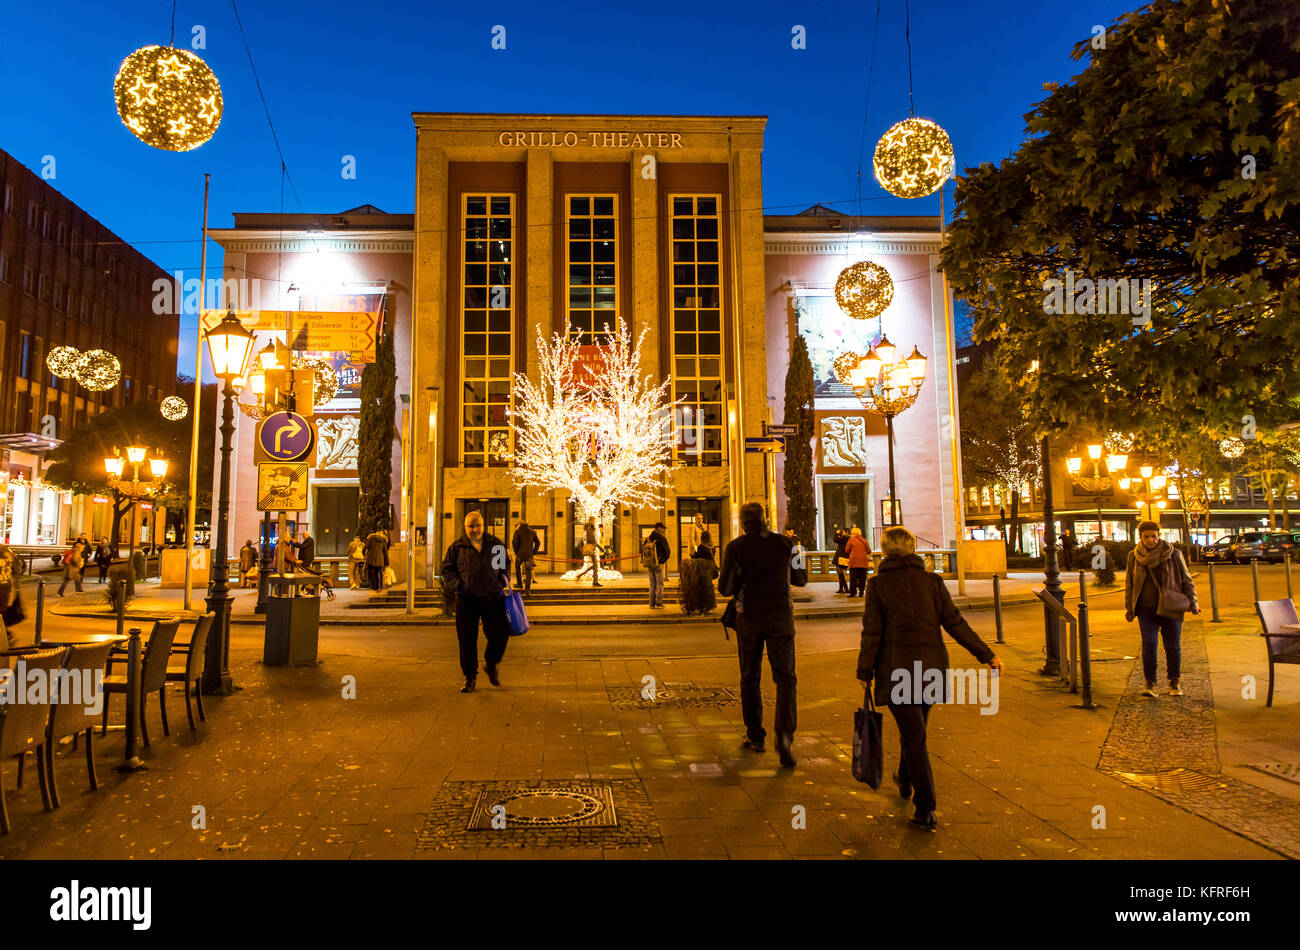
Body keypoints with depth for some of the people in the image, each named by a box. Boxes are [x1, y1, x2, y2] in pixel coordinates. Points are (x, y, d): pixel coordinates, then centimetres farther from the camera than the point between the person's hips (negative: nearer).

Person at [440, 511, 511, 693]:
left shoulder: (495, 544, 10)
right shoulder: (457, 547, 5)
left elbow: (505, 564, 20)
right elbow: (447, 569, 7)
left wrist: (504, 580, 4)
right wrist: (457, 585, -9)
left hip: (493, 597, 1)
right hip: (466, 599, -1)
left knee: (500, 634, -1)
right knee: (467, 639, 2)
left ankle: (491, 665, 28)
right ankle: (470, 677, 16)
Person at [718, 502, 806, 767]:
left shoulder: (735, 547, -5)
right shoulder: (785, 544, 0)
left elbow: (725, 588, -4)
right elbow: (801, 579, 10)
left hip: (749, 618, 0)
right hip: (780, 616, 0)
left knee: (750, 678, 14)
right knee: (785, 677, 3)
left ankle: (755, 736, 21)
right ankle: (784, 733, -16)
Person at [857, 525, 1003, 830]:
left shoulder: (878, 584, -5)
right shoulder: (932, 580, 3)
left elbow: (872, 632, -7)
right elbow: (955, 623, -1)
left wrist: (864, 671, 1)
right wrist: (987, 655, 3)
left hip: (897, 668, -4)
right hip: (931, 666, 4)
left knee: (913, 734, -1)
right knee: (915, 728, 23)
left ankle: (926, 809, -3)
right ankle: (905, 780, 43)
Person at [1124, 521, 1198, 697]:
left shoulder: (1173, 554, 1)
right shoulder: (1134, 557, 5)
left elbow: (1186, 580, 9)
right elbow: (1129, 584, 12)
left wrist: (1192, 602, 3)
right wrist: (1129, 608, 10)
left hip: (1171, 608, 0)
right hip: (1146, 609, 1)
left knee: (1172, 646, 3)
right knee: (1148, 643, -11)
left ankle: (1174, 682, 22)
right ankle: (1150, 682, -1)